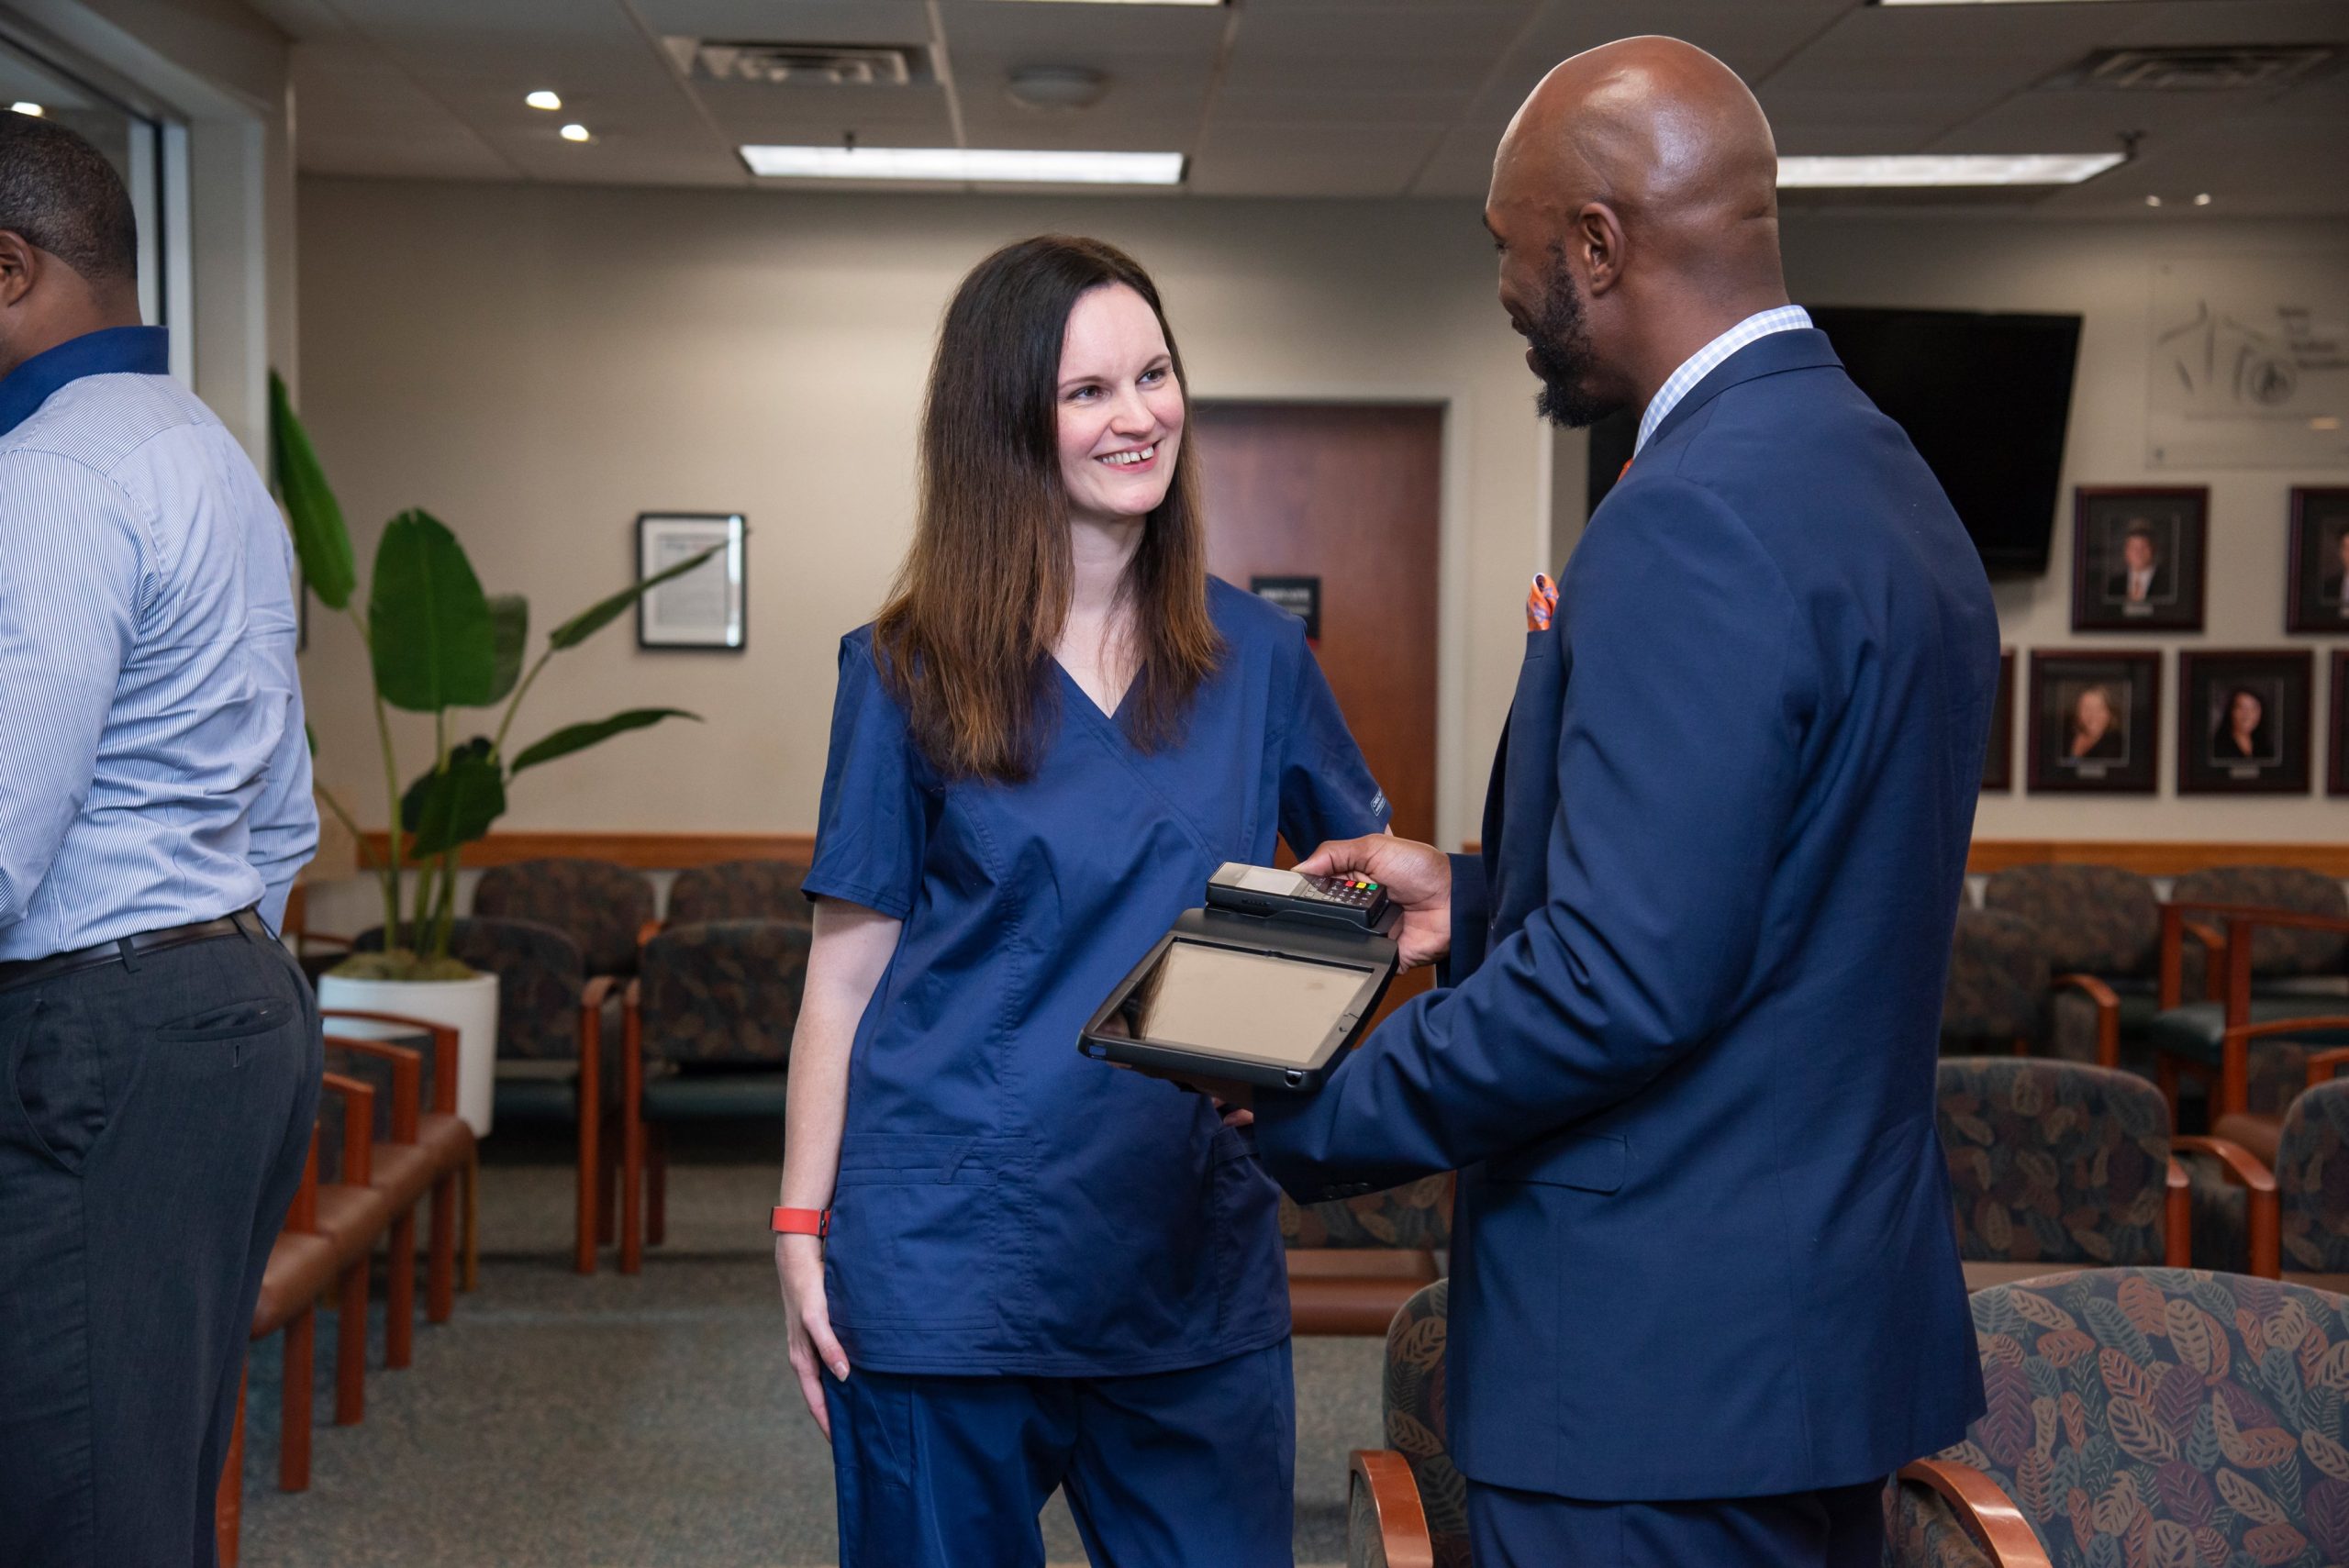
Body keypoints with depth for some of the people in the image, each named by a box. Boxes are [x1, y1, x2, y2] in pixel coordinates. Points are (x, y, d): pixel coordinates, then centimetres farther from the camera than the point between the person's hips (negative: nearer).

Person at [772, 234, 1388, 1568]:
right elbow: (849, 965, 0)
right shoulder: (910, 672, -2)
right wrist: (803, 1228, -3)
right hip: (951, 1254, -2)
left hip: (1197, 1248, 2)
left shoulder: (1253, 654, 4)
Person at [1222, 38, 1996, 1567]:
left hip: (1665, 1371, -10)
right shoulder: (1886, 480, 10)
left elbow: (1622, 981, -26)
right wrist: (1477, 896, 16)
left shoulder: (1697, 521, -22)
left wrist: (1314, 1117, -14)